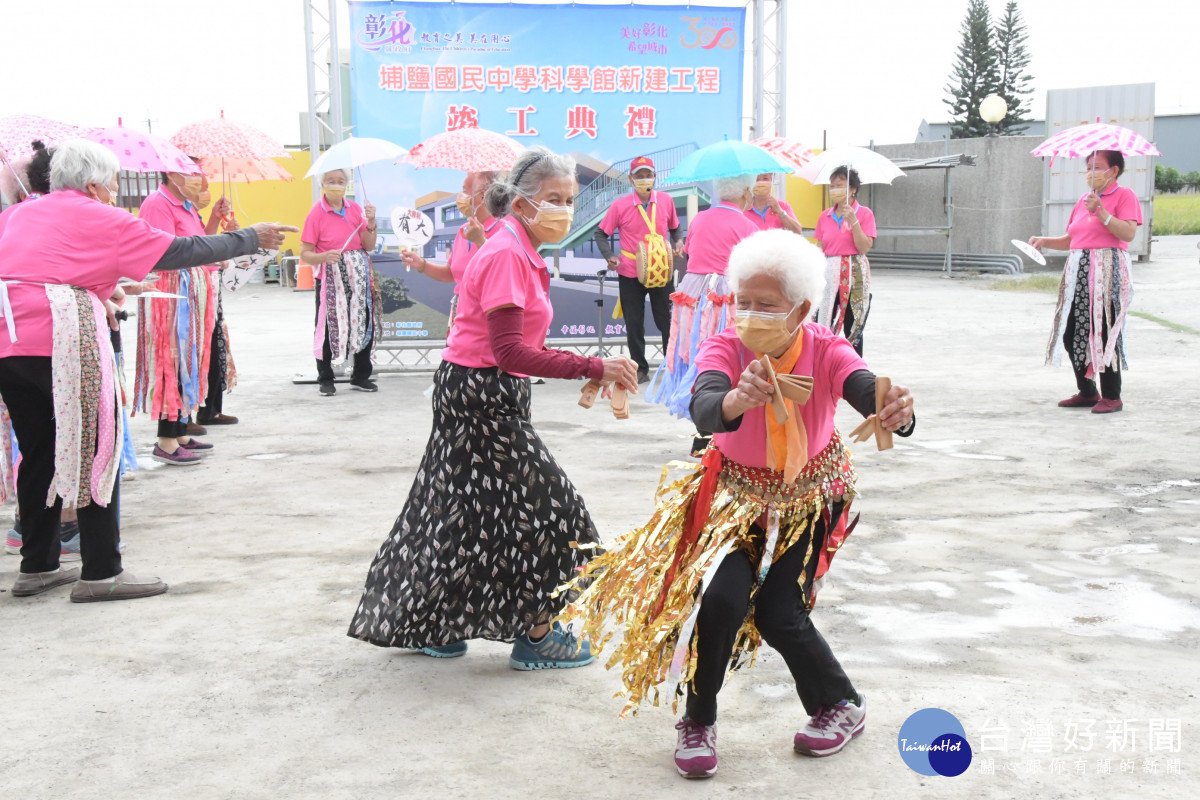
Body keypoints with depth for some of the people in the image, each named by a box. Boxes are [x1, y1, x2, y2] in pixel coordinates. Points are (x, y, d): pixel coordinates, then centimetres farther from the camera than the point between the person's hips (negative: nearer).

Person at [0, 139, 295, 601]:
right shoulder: (98, 218, 1)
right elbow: (181, 251, 0)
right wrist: (251, 239, 7)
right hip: (62, 341, -7)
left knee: (39, 453, 15)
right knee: (94, 451, 0)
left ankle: (37, 567, 21)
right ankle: (100, 573, 1)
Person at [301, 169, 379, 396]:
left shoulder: (355, 209, 7)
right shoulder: (317, 213, -5)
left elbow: (369, 246, 6)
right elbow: (305, 254, -7)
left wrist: (370, 223, -8)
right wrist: (324, 256, -26)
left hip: (358, 276, 4)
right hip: (330, 278, -4)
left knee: (366, 323, 5)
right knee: (328, 326, -3)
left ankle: (361, 376, 19)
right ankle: (325, 379, 11)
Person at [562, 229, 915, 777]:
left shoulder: (826, 352, -25)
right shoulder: (725, 349, -26)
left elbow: (871, 393, -44)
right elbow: (703, 408, -47)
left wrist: (897, 413, -68)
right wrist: (736, 401, -71)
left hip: (811, 495, 0)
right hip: (739, 491, 0)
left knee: (777, 612, -9)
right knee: (721, 594, -20)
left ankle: (841, 705, 21)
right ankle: (698, 722, 4)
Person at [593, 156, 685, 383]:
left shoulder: (666, 201, 0)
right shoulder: (620, 206, -6)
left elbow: (675, 227, 16)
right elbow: (601, 234, 3)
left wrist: (678, 241, -4)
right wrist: (609, 257, -13)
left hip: (662, 272, 1)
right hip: (630, 275, 0)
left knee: (668, 322, 5)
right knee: (634, 325, 7)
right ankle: (640, 369, 19)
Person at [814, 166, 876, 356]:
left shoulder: (864, 213, -1)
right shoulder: (825, 216, 10)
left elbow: (864, 247, -11)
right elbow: (819, 249, 12)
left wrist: (853, 220, -17)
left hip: (854, 276, -3)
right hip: (828, 274, 3)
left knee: (853, 328, 0)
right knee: (823, 326, -1)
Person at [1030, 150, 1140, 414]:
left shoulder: (1124, 195, 0)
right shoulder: (1084, 199, 21)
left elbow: (1129, 233, -15)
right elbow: (1071, 239, 22)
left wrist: (1101, 212, -21)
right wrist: (1045, 241, 7)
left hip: (1108, 273, -7)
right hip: (1078, 273, 7)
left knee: (1104, 333, -8)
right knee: (1071, 333, 3)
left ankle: (1111, 396, 1)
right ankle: (1087, 392, 15)